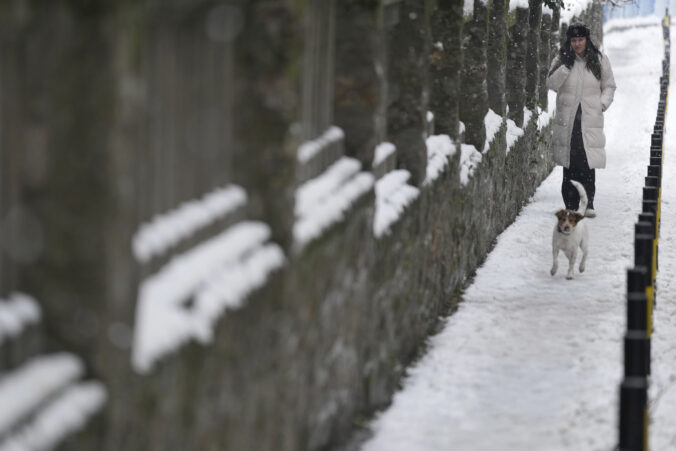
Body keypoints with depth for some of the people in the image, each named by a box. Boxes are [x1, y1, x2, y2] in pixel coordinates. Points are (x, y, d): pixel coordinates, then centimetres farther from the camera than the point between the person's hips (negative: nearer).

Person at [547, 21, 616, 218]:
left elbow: (609, 86, 16)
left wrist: (603, 104, 1)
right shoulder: (561, 60, 7)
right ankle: (571, 204, 4)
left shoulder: (599, 60, 8)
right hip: (567, 118, 1)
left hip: (590, 119, -1)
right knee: (570, 164, -2)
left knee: (588, 163, -13)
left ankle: (588, 203, -12)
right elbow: (552, 84, -1)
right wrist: (566, 66, -11)